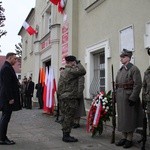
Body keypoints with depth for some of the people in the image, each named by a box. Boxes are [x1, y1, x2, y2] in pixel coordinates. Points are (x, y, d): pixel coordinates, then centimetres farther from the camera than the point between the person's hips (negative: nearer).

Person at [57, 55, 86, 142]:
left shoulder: (63, 72, 18)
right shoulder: (71, 71, -13)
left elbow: (60, 86, 20)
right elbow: (83, 71, -22)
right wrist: (77, 64, -9)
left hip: (63, 97, 10)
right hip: (70, 97, -10)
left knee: (66, 116, 14)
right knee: (69, 116, -4)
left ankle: (65, 135, 21)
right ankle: (66, 136, 1)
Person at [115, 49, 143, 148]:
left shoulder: (134, 69, -8)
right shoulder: (120, 70, 15)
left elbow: (138, 85, -15)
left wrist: (132, 98, -18)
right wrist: (116, 97, 11)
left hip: (129, 97, -7)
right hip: (120, 98, 7)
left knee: (129, 118, 1)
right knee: (122, 117, 12)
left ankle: (130, 139, 13)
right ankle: (124, 137, 24)